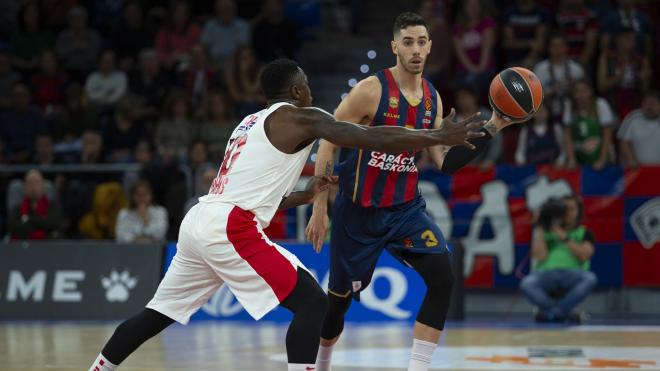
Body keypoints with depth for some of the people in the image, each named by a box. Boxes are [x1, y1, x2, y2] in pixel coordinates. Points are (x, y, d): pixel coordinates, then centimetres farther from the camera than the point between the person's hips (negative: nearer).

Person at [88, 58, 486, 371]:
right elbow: (374, 138, -6)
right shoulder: (299, 117, 0)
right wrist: (441, 137, 0)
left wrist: (305, 196, 28)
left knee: (160, 312, 21)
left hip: (199, 222, 9)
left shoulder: (252, 123, 26)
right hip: (230, 229, -9)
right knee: (312, 302, -6)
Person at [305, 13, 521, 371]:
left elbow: (446, 161, 5)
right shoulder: (371, 90, -16)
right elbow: (327, 145, -12)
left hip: (407, 207, 4)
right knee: (339, 297, 7)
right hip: (358, 210, -4)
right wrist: (320, 210, -13)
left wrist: (491, 128, -5)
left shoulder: (432, 98, 3)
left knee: (442, 277, -17)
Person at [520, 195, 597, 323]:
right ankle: (567, 314, -29)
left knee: (590, 279, -35)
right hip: (546, 273, 0)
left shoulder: (584, 233, 16)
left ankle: (550, 312, -28)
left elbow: (583, 256, -2)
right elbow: (541, 257, 2)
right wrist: (539, 231, 3)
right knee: (526, 283, -34)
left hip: (572, 275, 0)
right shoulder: (547, 232, 18)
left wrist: (565, 238, -4)